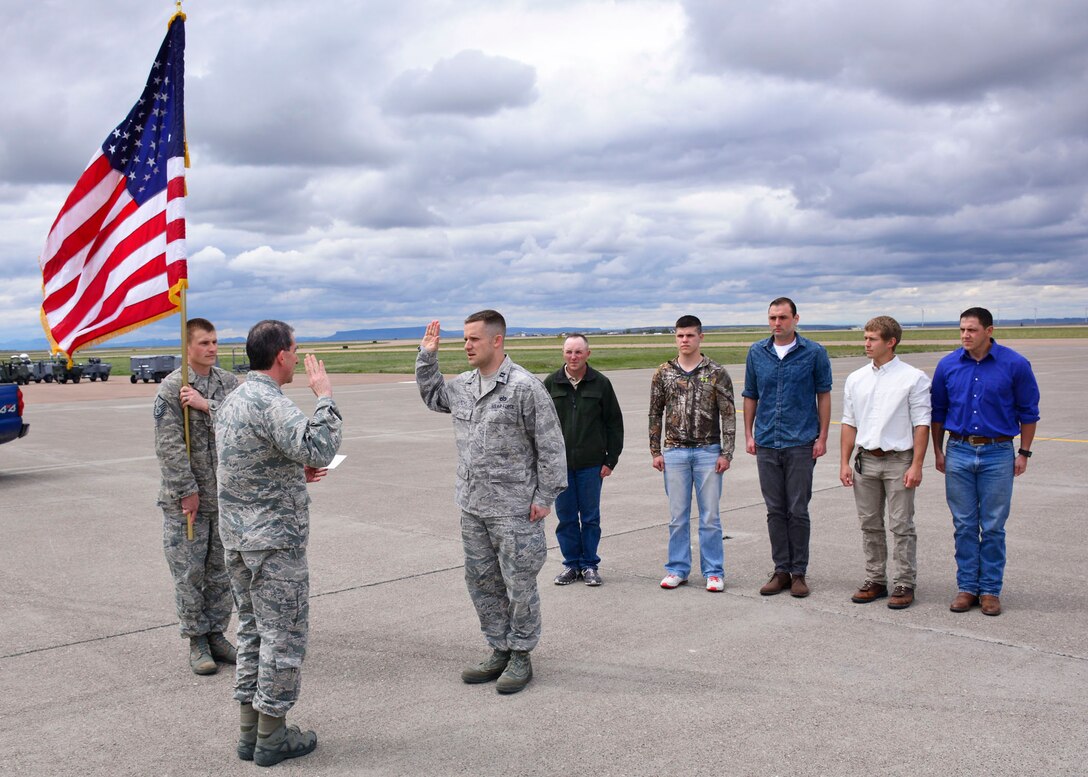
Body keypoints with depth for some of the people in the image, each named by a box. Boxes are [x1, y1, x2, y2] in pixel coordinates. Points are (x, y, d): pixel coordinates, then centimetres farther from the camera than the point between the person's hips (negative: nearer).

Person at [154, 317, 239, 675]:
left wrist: (206, 404, -19)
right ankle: (197, 641, 16)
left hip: (225, 495, 4)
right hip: (185, 497, -4)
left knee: (222, 571, 12)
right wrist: (187, 491, -14)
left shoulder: (229, 382, 5)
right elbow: (169, 446, -13)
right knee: (189, 572, 3)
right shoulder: (171, 387, -9)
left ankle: (216, 634, 25)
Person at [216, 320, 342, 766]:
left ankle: (251, 730, 23)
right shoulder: (270, 404, -20)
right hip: (275, 540, -9)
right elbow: (319, 448, -33)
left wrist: (293, 473, 14)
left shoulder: (231, 402, 11)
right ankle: (273, 737, 10)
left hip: (236, 536, 9)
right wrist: (324, 397, -21)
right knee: (284, 635, 2)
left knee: (253, 630, 16)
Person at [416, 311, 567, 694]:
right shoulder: (462, 385, 8)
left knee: (519, 584, 3)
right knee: (481, 581, 15)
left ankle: (521, 657, 17)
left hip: (514, 509, -7)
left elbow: (550, 445, -12)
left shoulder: (525, 387, -14)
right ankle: (500, 651, 29)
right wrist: (427, 354, 17)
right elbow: (431, 395, 30)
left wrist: (545, 496, -12)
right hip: (472, 507, 8)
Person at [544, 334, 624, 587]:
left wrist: (611, 459, 0)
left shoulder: (601, 384, 1)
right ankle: (571, 564, 19)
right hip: (559, 463, 1)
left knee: (590, 517, 6)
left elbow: (614, 423, 4)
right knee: (566, 516, 7)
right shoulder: (551, 384, 3)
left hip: (591, 464, -1)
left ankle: (589, 564, 18)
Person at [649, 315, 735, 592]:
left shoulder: (716, 373, -1)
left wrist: (726, 453, -7)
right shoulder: (663, 373, 5)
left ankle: (713, 572, 13)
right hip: (675, 453, 2)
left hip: (708, 452, -2)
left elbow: (728, 416, -1)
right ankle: (677, 569, 18)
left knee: (710, 516, 3)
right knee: (677, 516, 8)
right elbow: (655, 414, 9)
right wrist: (655, 452, 4)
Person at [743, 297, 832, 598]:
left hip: (801, 443, -3)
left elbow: (824, 395, 2)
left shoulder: (814, 353, -1)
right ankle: (781, 570, 17)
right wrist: (748, 434, 8)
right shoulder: (757, 353, 7)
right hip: (767, 443, 3)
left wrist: (822, 437, -3)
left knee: (798, 511, 0)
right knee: (775, 510, 8)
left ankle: (799, 573, 11)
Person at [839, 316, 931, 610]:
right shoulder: (856, 379, 9)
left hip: (898, 460, -5)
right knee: (870, 525, 11)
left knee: (901, 526, 0)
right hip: (865, 461, 5)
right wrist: (844, 463, 6)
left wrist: (916, 465, -12)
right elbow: (849, 423, 11)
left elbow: (921, 425, -7)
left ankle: (903, 585, 9)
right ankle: (875, 580, 21)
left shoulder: (913, 378, -5)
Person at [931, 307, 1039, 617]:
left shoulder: (1015, 365, -4)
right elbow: (937, 411, 12)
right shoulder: (948, 365, 2)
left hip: (998, 454, -2)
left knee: (993, 527, 4)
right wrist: (938, 450, 10)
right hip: (958, 453, 2)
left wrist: (1024, 453, 2)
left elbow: (1028, 412, 3)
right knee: (964, 525, 7)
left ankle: (990, 589, 14)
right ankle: (967, 586, 17)